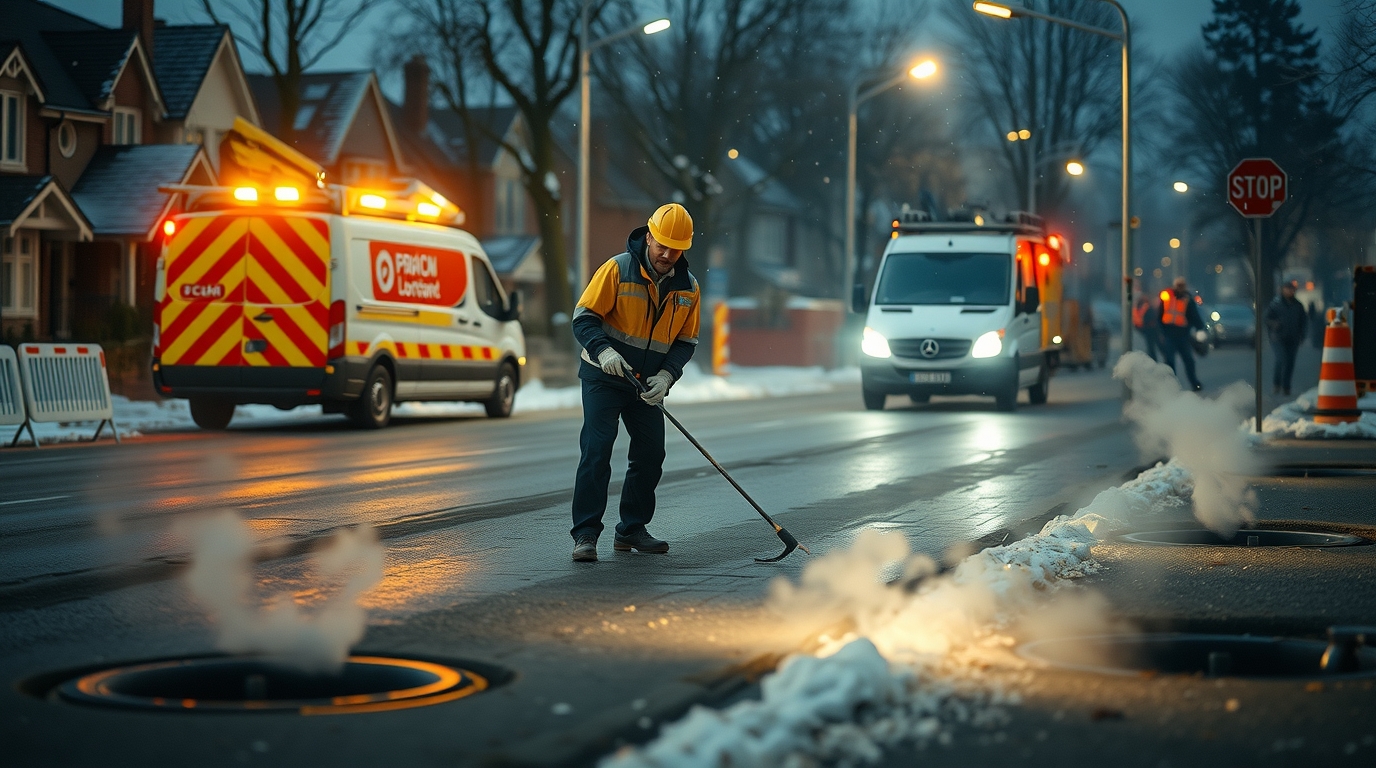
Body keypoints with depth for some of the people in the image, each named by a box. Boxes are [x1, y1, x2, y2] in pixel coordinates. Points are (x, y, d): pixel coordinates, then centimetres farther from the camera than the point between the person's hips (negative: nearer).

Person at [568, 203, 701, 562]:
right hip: (603, 377, -5)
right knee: (596, 450, -13)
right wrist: (603, 350, -30)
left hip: (648, 384, 5)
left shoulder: (688, 288, -1)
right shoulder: (617, 269, -15)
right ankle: (585, 534, -12)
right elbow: (584, 317, -13)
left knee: (651, 455, 7)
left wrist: (666, 375, -13)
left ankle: (632, 529, 21)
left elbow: (686, 341, 4)